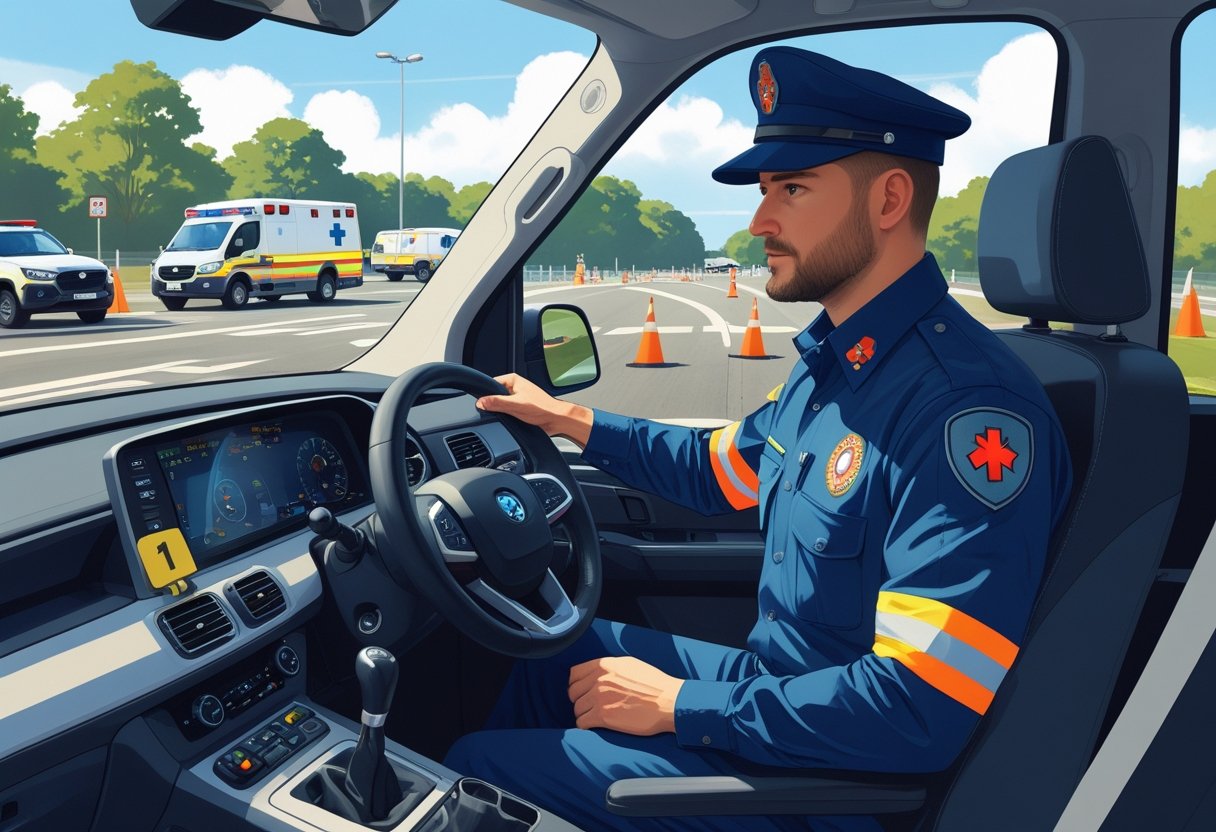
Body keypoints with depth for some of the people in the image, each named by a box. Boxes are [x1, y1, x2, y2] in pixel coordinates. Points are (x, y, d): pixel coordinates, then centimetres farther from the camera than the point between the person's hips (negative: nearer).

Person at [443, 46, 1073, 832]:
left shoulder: (966, 407, -29)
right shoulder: (835, 359, 2)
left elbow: (922, 712, -32)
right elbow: (718, 467, 19)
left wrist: (679, 704, -24)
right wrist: (571, 420, 15)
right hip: (771, 683, 9)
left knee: (477, 764, -3)